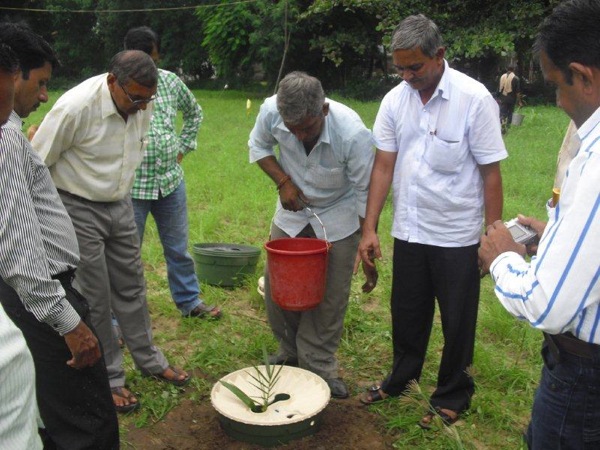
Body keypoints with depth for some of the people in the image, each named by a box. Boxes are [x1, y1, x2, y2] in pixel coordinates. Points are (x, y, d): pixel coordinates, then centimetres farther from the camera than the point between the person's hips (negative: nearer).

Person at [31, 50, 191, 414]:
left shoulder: (143, 105, -6)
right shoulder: (75, 107, -26)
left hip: (120, 205, 6)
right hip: (79, 210, -6)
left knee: (131, 287, 15)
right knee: (95, 298, 3)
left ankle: (150, 360, 32)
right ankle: (109, 379, 20)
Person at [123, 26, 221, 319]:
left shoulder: (171, 81, 3)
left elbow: (194, 112, 21)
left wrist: (184, 146, 13)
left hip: (171, 181, 5)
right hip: (130, 187, -4)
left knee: (179, 250, 18)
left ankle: (190, 302, 36)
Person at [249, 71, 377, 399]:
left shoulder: (353, 133, -33)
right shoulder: (271, 111, -25)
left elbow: (366, 196, -22)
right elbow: (258, 147, -1)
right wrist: (283, 181, -17)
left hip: (338, 216, -3)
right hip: (292, 210, 3)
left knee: (331, 295, -1)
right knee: (275, 285, 6)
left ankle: (319, 365, 19)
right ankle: (290, 352, 29)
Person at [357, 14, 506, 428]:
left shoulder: (474, 98, -13)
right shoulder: (395, 99, -1)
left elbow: (491, 173, -11)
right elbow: (383, 165, 0)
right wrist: (369, 228, -3)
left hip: (457, 236, -4)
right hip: (408, 231, 4)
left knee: (457, 323, 11)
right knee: (407, 315, 19)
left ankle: (452, 398, 31)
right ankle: (401, 380, 41)